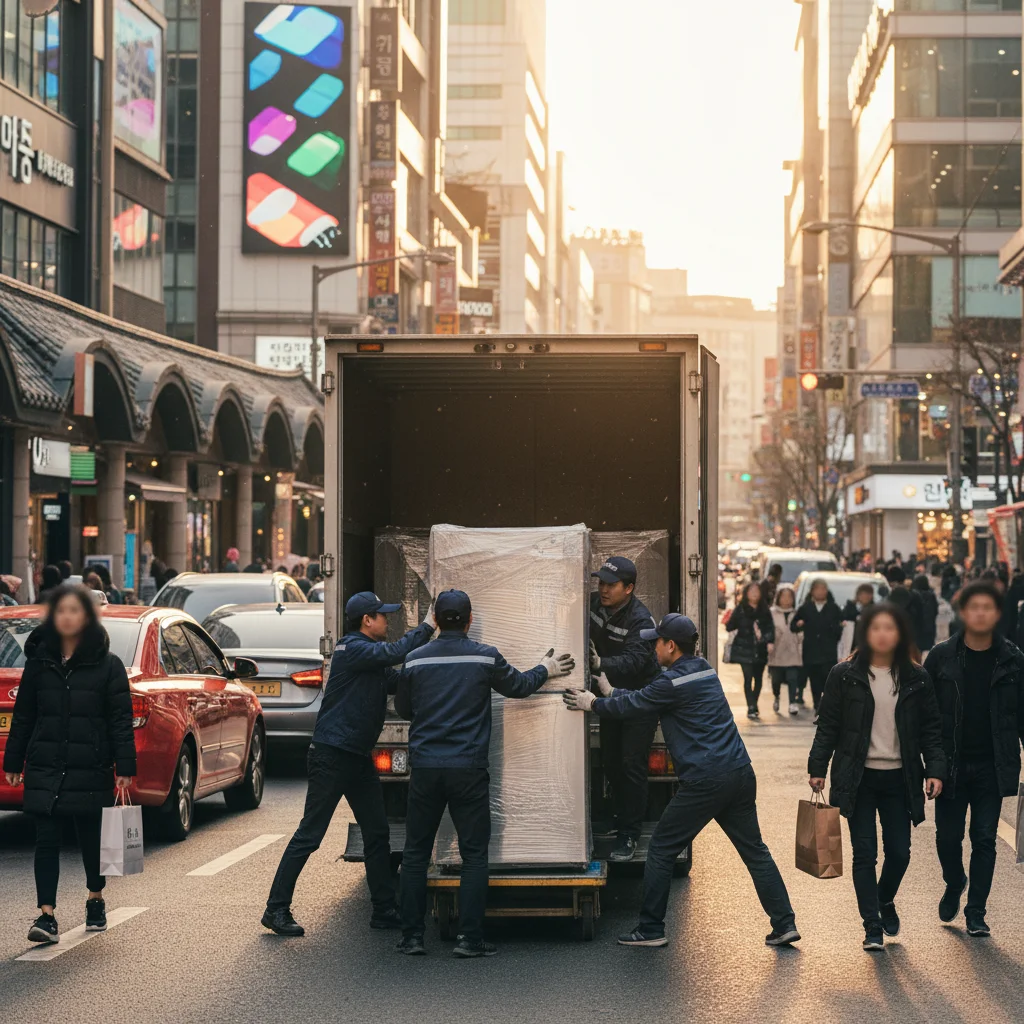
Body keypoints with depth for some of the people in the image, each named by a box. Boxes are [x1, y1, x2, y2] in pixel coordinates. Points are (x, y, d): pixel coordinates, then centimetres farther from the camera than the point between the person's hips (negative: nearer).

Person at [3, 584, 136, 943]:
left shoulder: (107, 665, -3)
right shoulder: (39, 661, 5)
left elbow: (120, 719, -4)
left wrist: (125, 767, -10)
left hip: (90, 769, -2)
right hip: (45, 769, 2)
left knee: (91, 838, 11)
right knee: (46, 840, -5)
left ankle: (95, 901, 33)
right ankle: (47, 916, -5)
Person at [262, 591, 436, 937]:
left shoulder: (373, 657, 17)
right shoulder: (352, 649, -13)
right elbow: (394, 653, -25)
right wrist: (427, 627, -13)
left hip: (359, 759, 10)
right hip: (331, 756, -10)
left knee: (377, 834, 10)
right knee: (309, 835, -6)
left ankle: (384, 910, 17)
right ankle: (276, 910, -1)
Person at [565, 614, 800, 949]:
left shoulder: (672, 681, -9)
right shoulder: (705, 671, 16)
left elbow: (633, 705, 4)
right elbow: (644, 697, 28)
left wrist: (593, 703, 20)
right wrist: (611, 693, 35)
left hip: (703, 783, -8)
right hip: (740, 774, 8)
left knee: (662, 850, 5)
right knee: (754, 850, 11)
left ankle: (650, 930, 8)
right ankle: (784, 924, 6)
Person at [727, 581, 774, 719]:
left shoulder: (765, 611, 7)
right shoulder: (740, 610, 0)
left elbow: (770, 628, 4)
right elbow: (731, 627, 5)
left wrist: (769, 641, -7)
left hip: (760, 650, 3)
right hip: (745, 650, -3)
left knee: (758, 678, 9)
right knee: (748, 678, -8)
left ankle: (753, 705, 23)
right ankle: (751, 707, -11)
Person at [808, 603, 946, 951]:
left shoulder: (916, 680, 3)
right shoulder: (844, 676, -2)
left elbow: (931, 729, 5)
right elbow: (827, 726, 1)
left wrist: (935, 769, -5)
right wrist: (817, 767, -4)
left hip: (899, 779, 2)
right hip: (859, 779, -2)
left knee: (899, 852, 4)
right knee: (865, 853, -3)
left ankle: (885, 900, 34)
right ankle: (872, 926, 5)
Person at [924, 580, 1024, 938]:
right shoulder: (942, 656, -3)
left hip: (991, 766, 0)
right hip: (952, 764, 0)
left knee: (985, 838, 3)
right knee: (948, 835, 7)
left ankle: (976, 912, 13)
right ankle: (954, 885, 36)